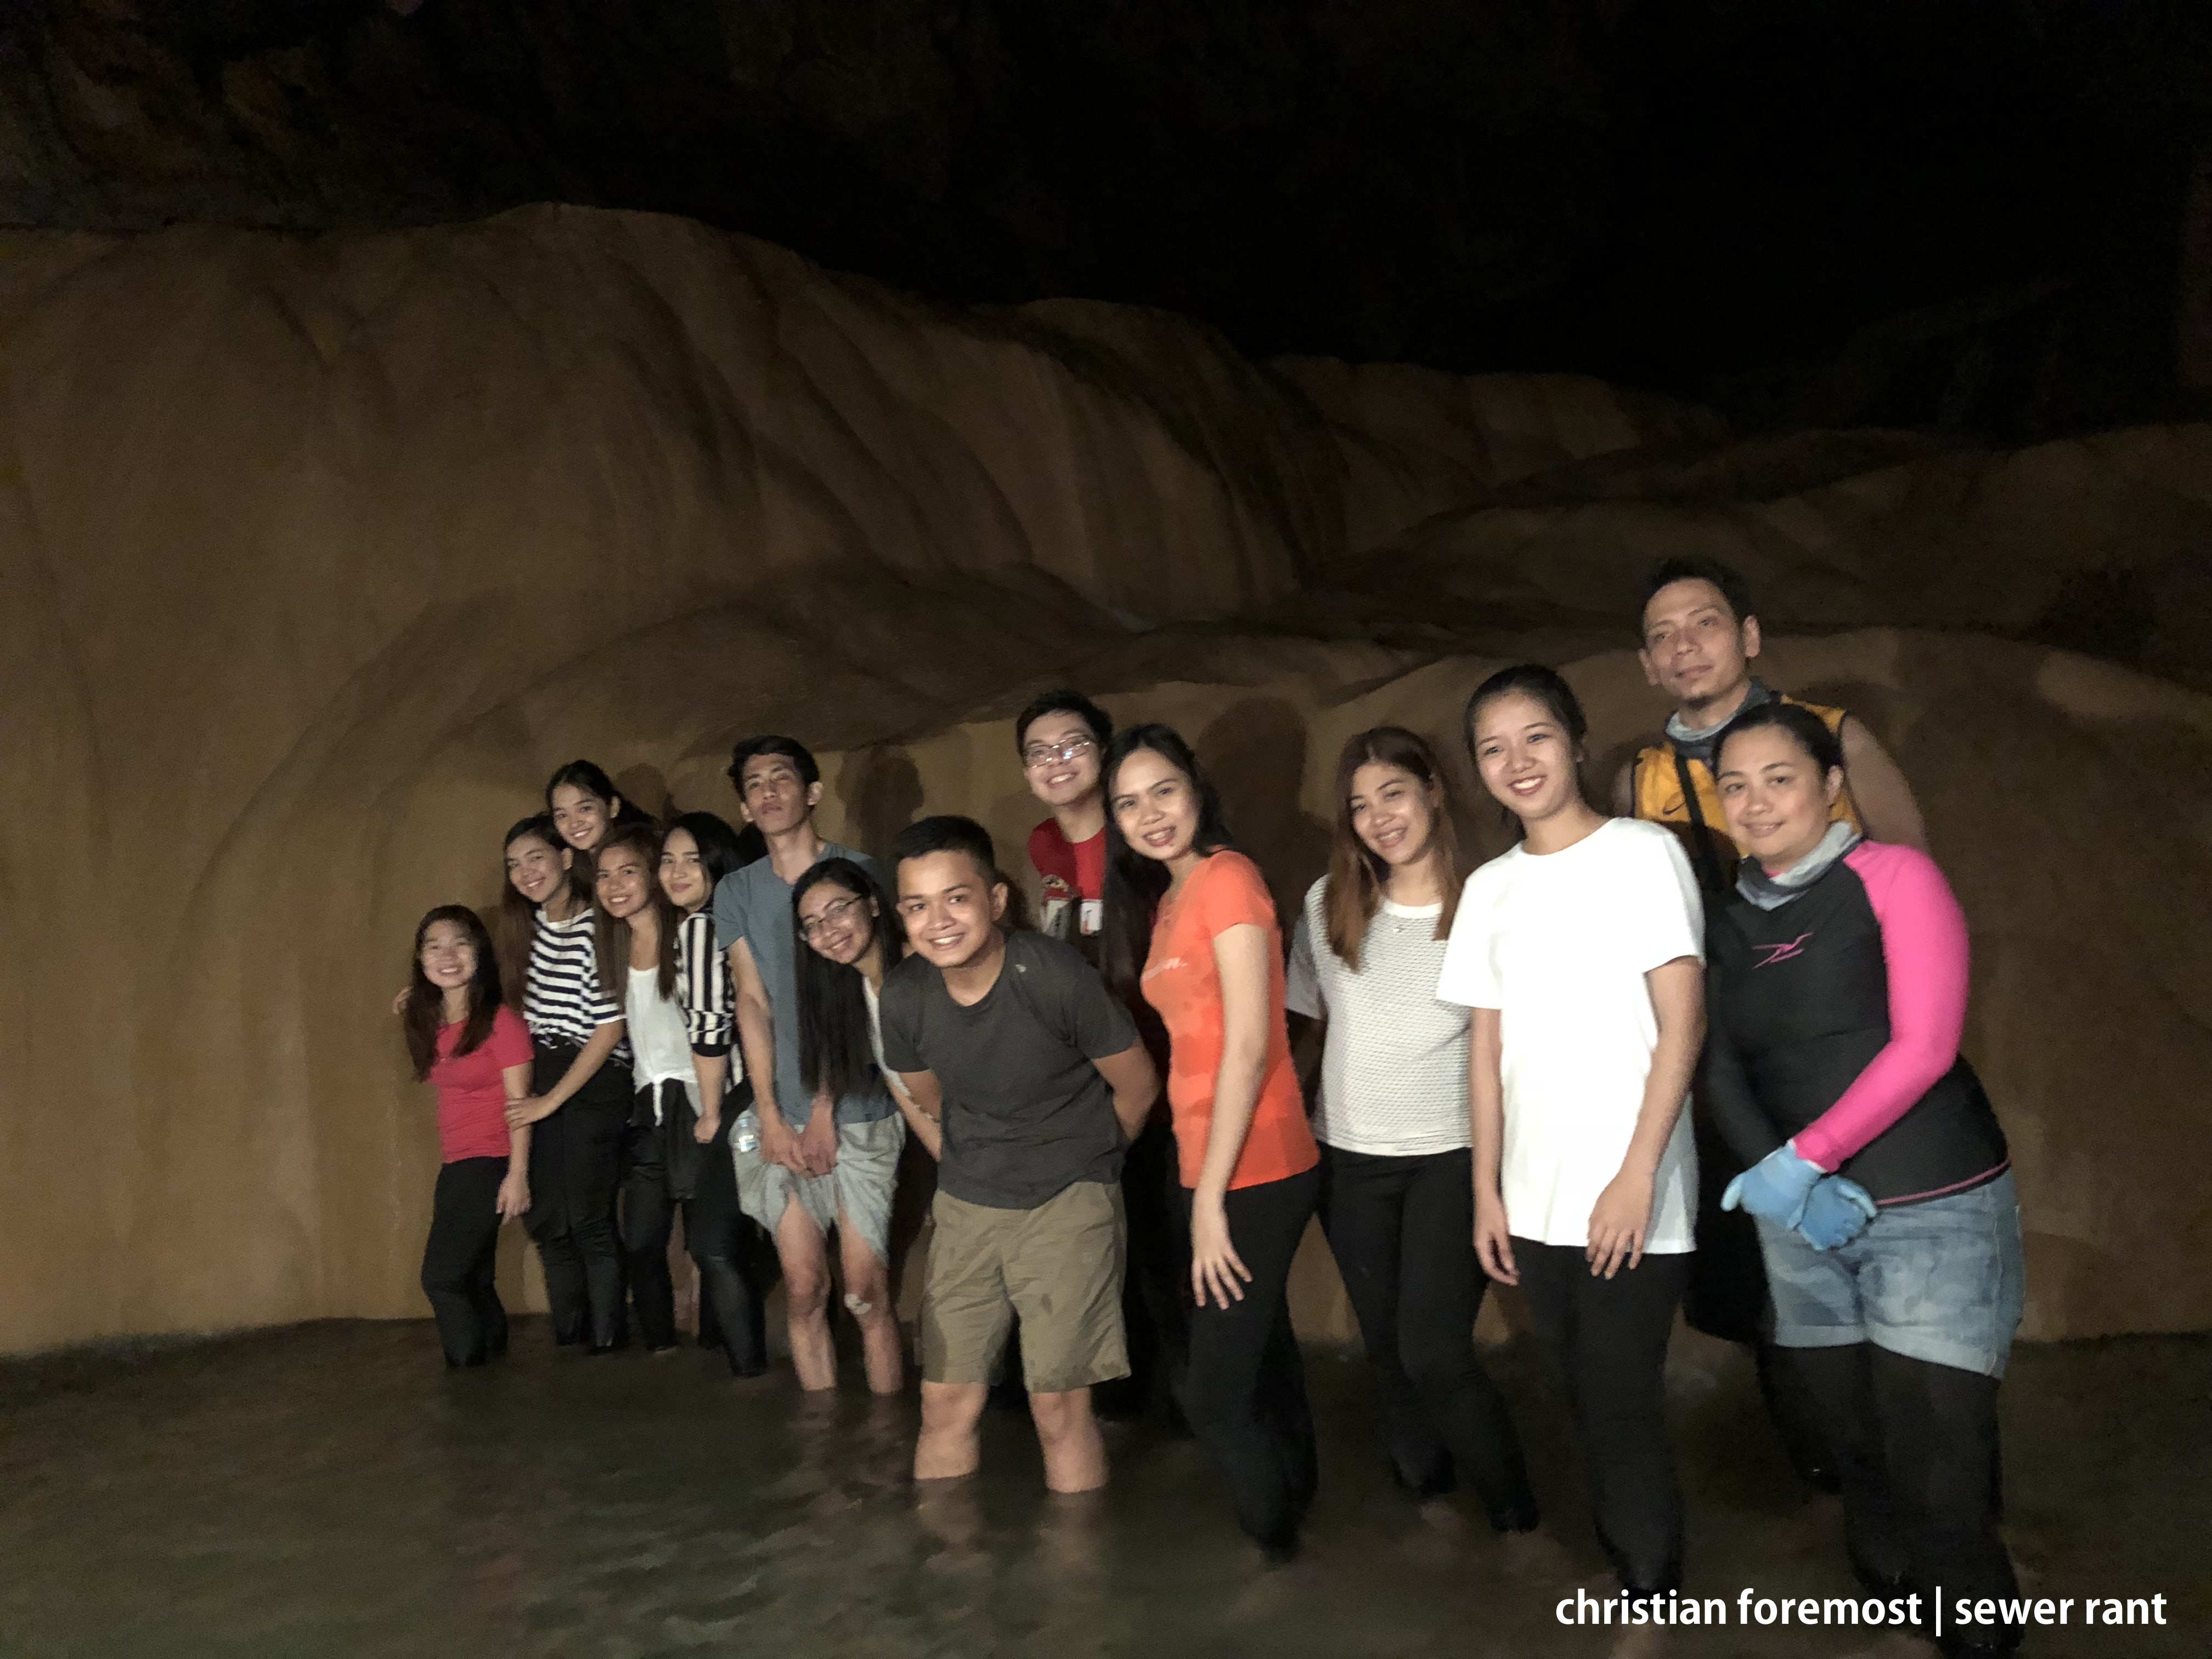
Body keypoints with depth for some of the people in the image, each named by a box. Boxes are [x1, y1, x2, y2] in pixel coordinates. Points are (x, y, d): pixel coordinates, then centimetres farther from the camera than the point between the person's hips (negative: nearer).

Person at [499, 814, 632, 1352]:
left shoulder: (595, 930, -15)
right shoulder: (537, 923, 9)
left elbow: (610, 1028, -16)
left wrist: (552, 1100, -12)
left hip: (594, 1087, -8)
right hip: (544, 1082, 8)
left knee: (589, 1221, -4)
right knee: (546, 1220, 13)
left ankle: (605, 1345, 10)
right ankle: (568, 1343, 25)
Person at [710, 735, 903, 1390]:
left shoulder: (857, 871, 0)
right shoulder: (736, 891, 10)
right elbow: (753, 1002, 4)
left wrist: (825, 1108, -9)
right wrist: (771, 1115, -5)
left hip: (855, 1110, -3)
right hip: (780, 1115, 3)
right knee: (804, 1285, 3)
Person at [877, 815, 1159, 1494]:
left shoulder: (1057, 977, -22)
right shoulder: (903, 996, -9)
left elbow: (1136, 1087, -5)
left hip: (1068, 1203, -4)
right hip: (966, 1207, 4)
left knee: (1058, 1406, -3)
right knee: (945, 1402, 6)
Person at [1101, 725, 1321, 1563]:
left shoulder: (1226, 876, -13)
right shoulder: (1166, 898, 12)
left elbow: (1249, 1045, -18)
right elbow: (1191, 1043, 9)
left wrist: (1210, 1198, -17)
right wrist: (1203, 1188, 4)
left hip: (1253, 1171, -8)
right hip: (1214, 1169, 8)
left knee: (1215, 1397, 0)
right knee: (1263, 1365, 20)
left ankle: (1278, 1552, 20)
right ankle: (1294, 1513, 36)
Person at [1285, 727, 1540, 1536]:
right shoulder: (1328, 903, 3)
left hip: (1450, 1157, -4)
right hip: (1350, 1160, 4)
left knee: (1433, 1352, -10)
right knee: (1387, 1348, 12)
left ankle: (1514, 1516, 12)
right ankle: (1424, 1488, 34)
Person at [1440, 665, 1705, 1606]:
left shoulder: (1642, 853, -5)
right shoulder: (1489, 888, 10)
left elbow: (1683, 1024, -9)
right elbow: (1487, 1050, 11)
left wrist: (1638, 1172, -14)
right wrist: (1487, 1190, 7)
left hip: (1630, 1197, -5)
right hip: (1535, 1201, 5)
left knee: (1623, 1404, -1)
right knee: (1591, 1406, 13)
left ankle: (1651, 1598, 17)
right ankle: (1625, 1569, 30)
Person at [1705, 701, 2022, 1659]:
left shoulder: (1893, 876, -5)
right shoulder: (1730, 923, 9)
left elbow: (1923, 1047, -13)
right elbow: (1721, 1072, 5)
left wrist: (1798, 1159, -15)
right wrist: (1778, 1182, -11)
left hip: (1934, 1207, -4)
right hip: (1802, 1221, 5)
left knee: (1938, 1465, -5)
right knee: (1857, 1451, 13)